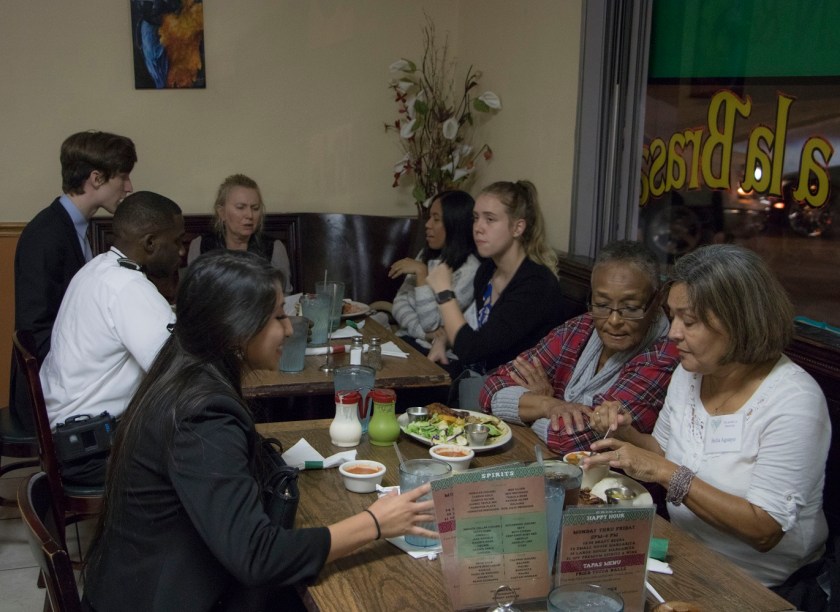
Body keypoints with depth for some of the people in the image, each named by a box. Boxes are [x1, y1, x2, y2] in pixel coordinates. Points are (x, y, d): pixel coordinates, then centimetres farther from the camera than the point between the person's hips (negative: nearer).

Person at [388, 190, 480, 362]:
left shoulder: (470, 269, -14)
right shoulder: (427, 255, 12)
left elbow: (431, 324, -18)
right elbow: (400, 301, 4)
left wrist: (421, 273, -18)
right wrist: (422, 332, -14)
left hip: (436, 354, -7)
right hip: (406, 340, 7)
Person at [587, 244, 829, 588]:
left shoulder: (793, 401, -20)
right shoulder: (690, 370, 0)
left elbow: (765, 530, -23)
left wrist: (666, 473, -27)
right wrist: (624, 433, -6)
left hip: (757, 585, -6)